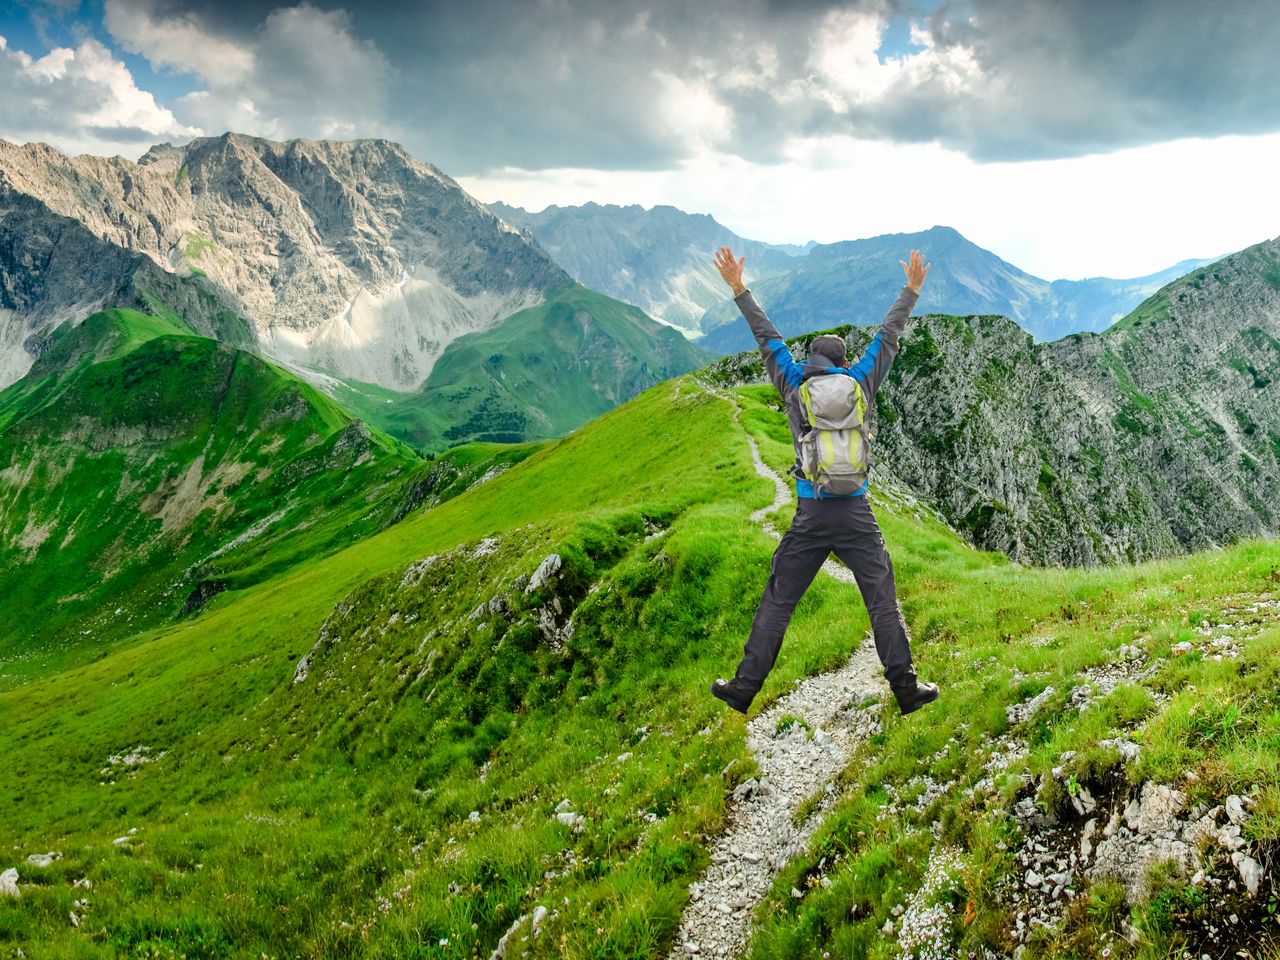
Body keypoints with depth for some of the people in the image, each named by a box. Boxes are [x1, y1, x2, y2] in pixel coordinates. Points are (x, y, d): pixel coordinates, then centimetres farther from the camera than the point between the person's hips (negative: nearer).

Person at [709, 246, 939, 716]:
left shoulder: (795, 385, 4)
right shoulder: (860, 382, 5)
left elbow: (768, 337, 12)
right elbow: (888, 336, 16)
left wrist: (738, 288, 20)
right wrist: (911, 290, 29)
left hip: (810, 517, 0)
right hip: (857, 514, 0)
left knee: (777, 602, 7)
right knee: (883, 602, 7)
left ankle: (745, 686, 10)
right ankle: (906, 687, 10)